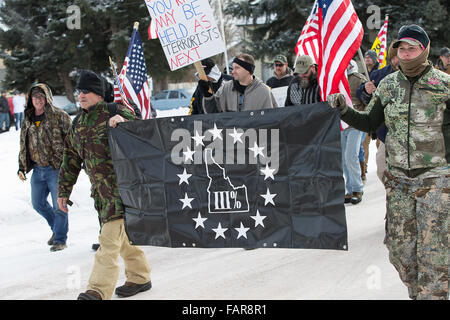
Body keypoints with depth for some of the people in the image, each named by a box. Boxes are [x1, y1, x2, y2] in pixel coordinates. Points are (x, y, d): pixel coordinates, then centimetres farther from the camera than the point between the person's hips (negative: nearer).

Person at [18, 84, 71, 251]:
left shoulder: (59, 116, -6)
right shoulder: (27, 121, 12)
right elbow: (23, 146, 20)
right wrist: (21, 168, 16)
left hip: (56, 168, -6)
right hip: (37, 170, 7)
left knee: (58, 205, -2)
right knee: (38, 203, 14)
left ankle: (60, 239, 11)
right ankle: (57, 227, 35)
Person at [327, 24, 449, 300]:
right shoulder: (388, 85, 7)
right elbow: (369, 123, 14)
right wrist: (344, 109, 1)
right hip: (399, 178, 4)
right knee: (400, 247, 7)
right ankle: (418, 293, 26)